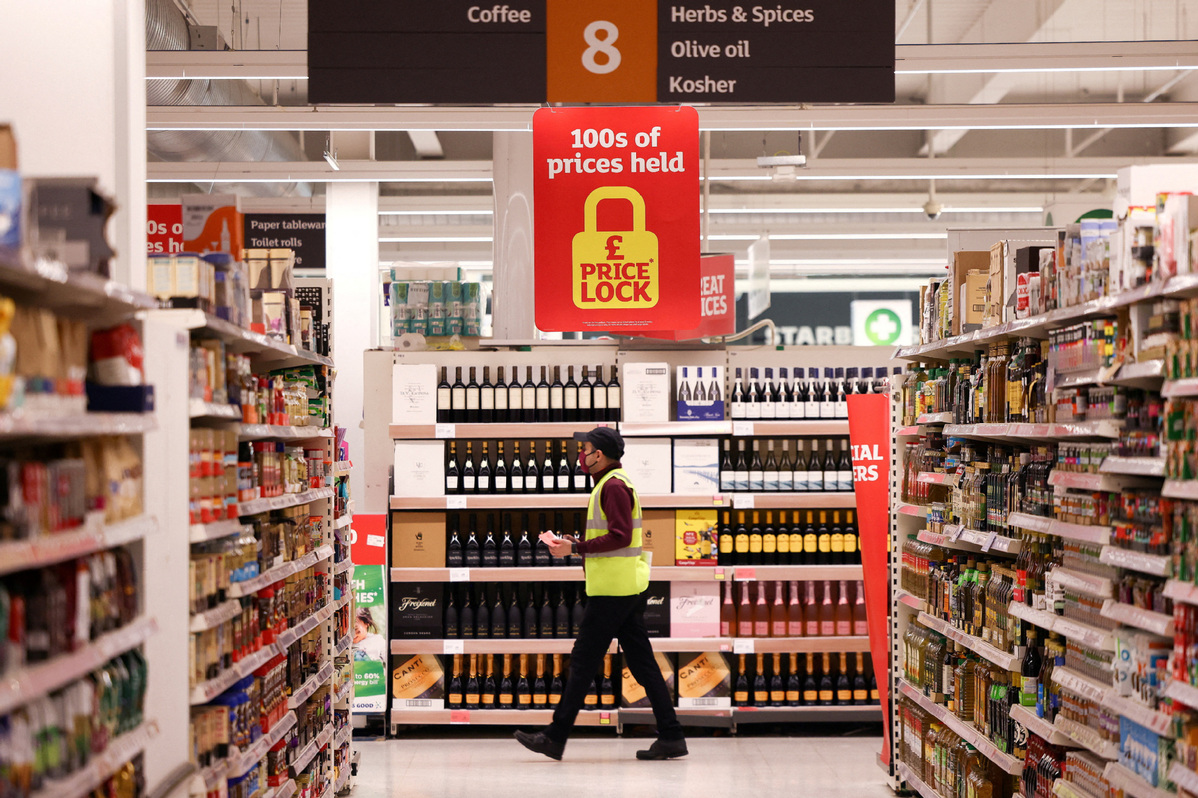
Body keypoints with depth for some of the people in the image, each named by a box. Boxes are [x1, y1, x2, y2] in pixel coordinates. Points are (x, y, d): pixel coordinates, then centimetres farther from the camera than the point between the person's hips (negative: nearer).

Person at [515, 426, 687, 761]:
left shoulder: (613, 485, -13)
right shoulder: (615, 483, 19)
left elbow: (620, 536, -22)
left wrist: (576, 548, -17)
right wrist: (575, 543, 13)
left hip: (612, 589, -10)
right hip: (628, 587, 10)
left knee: (583, 660, -4)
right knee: (641, 661, 8)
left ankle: (555, 737, 2)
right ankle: (671, 737, 6)